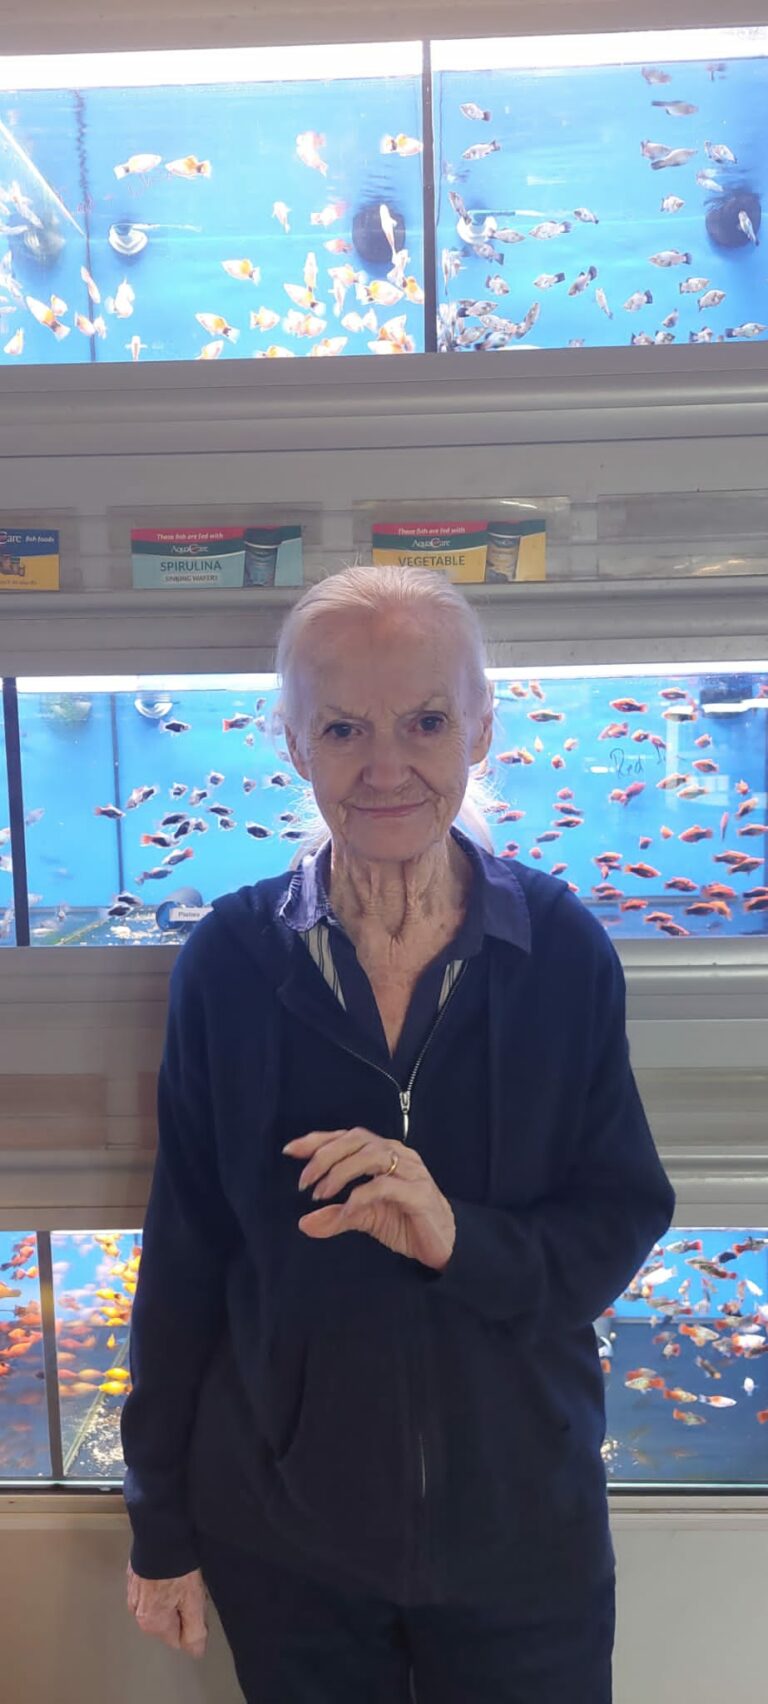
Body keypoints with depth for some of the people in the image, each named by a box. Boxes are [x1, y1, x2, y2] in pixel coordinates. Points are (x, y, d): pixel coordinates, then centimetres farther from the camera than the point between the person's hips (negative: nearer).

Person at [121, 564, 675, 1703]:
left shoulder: (565, 949, -11)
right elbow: (185, 1249, -4)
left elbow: (625, 1218, -6)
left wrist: (462, 1238, -26)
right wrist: (162, 1526, 1)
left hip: (522, 1522, 0)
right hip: (280, 1526, 0)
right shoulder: (231, 958, -11)